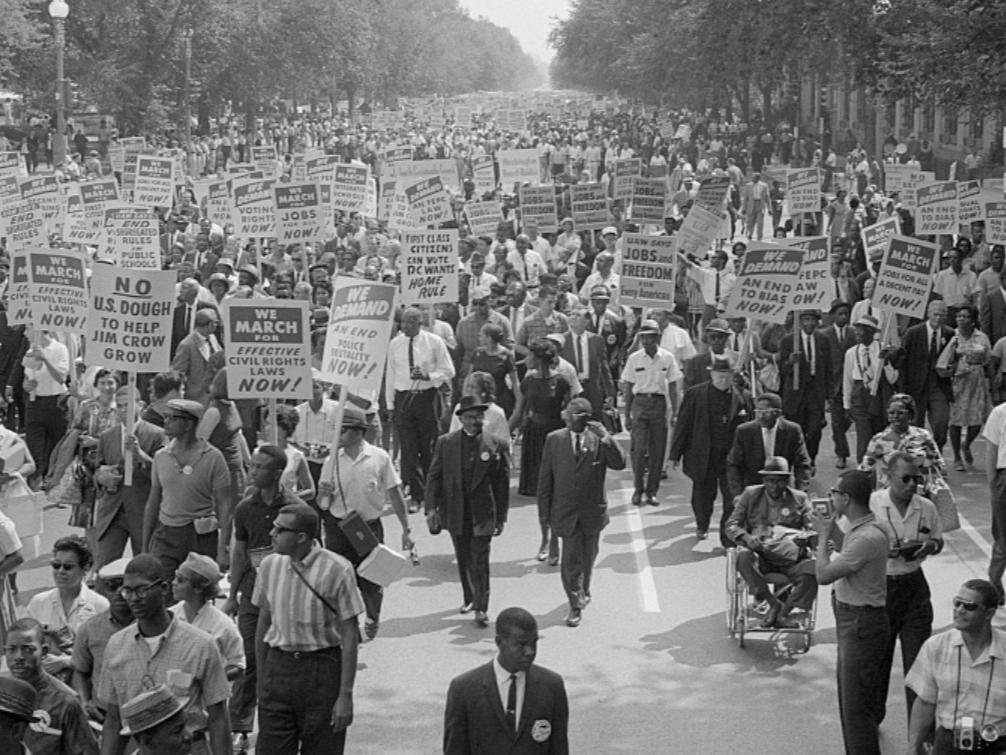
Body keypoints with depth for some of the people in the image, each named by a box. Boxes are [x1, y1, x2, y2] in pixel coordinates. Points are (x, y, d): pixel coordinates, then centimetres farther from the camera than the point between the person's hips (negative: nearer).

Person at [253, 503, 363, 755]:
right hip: (277, 666, 4)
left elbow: (349, 635, -9)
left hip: (322, 669, -4)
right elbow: (263, 623, 12)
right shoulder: (269, 565, 2)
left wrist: (345, 695, -11)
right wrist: (261, 680, 12)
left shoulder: (337, 570, -12)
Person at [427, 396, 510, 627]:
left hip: (483, 514, -2)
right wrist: (431, 507, -6)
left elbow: (502, 483, 1)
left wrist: (501, 517, 1)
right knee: (463, 560, 14)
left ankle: (481, 608, -1)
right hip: (455, 512, 3)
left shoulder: (496, 445, -2)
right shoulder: (446, 443, 2)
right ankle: (469, 598, 32)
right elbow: (435, 476, 3)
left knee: (480, 561, -7)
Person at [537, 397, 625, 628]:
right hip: (565, 511, -1)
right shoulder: (554, 440, -3)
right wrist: (544, 510, 0)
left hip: (592, 511, 1)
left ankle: (583, 591, 44)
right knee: (571, 560, -4)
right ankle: (576, 606, 8)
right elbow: (545, 478, 1)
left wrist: (605, 437, -30)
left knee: (587, 558, 18)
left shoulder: (599, 440, -6)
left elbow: (619, 463, -20)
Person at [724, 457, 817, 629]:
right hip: (759, 554, 0)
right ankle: (774, 604, -20)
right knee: (743, 557, -34)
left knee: (812, 570, -30)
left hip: (790, 557, 0)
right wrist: (746, 537, -18)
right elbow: (731, 525, 5)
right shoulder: (750, 495, 11)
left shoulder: (799, 499, 12)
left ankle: (783, 614, -15)